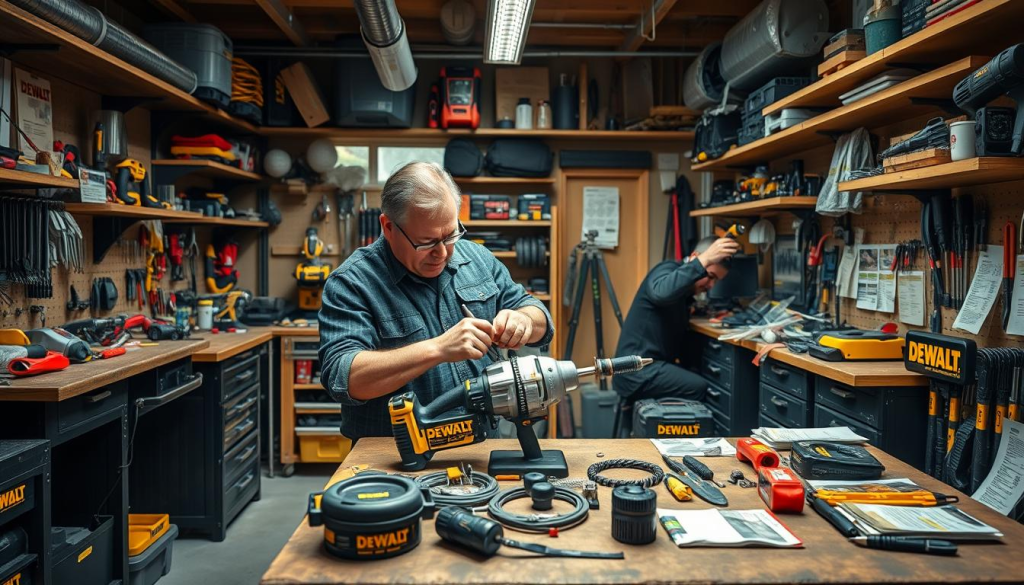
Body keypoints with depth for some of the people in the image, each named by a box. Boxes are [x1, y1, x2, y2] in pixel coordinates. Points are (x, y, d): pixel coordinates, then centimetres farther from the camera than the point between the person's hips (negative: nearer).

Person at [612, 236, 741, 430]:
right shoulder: (668, 269, -8)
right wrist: (703, 261, -38)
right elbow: (662, 292, -34)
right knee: (701, 390, -20)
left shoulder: (684, 293, 19)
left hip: (647, 368, 9)